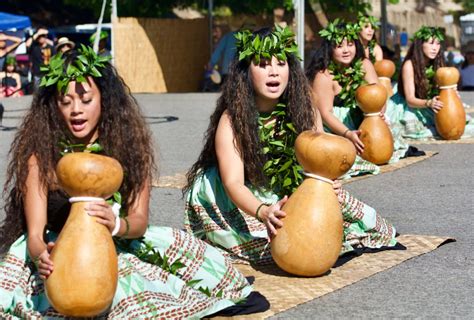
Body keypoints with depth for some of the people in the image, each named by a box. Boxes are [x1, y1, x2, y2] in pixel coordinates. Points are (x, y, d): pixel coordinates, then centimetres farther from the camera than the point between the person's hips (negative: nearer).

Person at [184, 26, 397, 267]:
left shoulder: (305, 111, -6)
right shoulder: (233, 120, -19)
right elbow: (233, 183, -28)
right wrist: (264, 212, -48)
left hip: (295, 200, 2)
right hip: (245, 207, -2)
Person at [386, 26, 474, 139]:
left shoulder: (438, 64, 2)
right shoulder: (410, 65, -14)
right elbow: (410, 100, -17)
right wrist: (428, 103, -36)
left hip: (431, 112, 4)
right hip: (410, 109, -4)